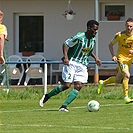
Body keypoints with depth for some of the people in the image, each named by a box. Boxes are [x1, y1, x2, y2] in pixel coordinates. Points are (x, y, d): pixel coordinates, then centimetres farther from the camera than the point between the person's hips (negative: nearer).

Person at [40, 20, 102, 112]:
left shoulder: (93, 40, 7)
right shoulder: (79, 37, -15)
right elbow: (66, 44, -11)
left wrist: (95, 57, 12)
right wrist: (66, 57, -23)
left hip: (82, 65, 6)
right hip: (72, 63, -6)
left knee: (78, 86, -12)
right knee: (67, 85, -11)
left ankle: (64, 106, -13)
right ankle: (46, 96, 9)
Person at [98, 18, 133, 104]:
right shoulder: (120, 35, -14)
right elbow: (111, 45, -1)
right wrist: (113, 55, -12)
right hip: (121, 57, -5)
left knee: (118, 80, 14)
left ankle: (103, 83, 41)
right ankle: (126, 97, -21)